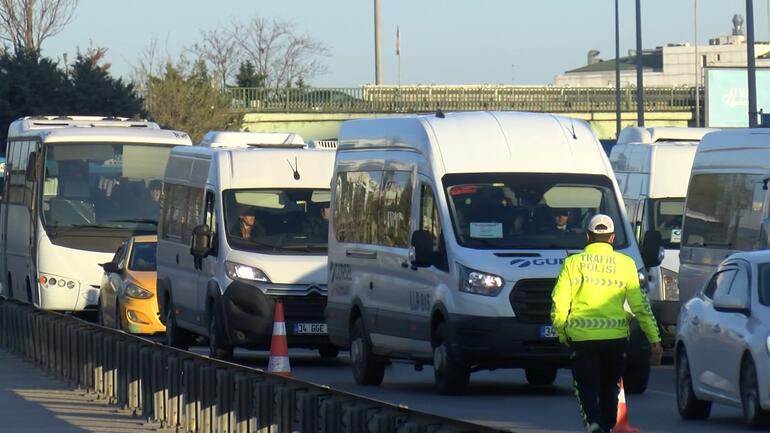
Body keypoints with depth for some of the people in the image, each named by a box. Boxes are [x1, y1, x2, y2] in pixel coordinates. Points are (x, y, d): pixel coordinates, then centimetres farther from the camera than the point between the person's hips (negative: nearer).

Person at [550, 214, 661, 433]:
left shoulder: (573, 263, 1)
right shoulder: (625, 264, 2)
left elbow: (559, 303, -1)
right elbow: (640, 304, 1)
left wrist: (561, 333, 12)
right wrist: (654, 337, 6)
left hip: (581, 336, -1)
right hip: (615, 337, 1)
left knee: (587, 387, 1)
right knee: (609, 388, 17)